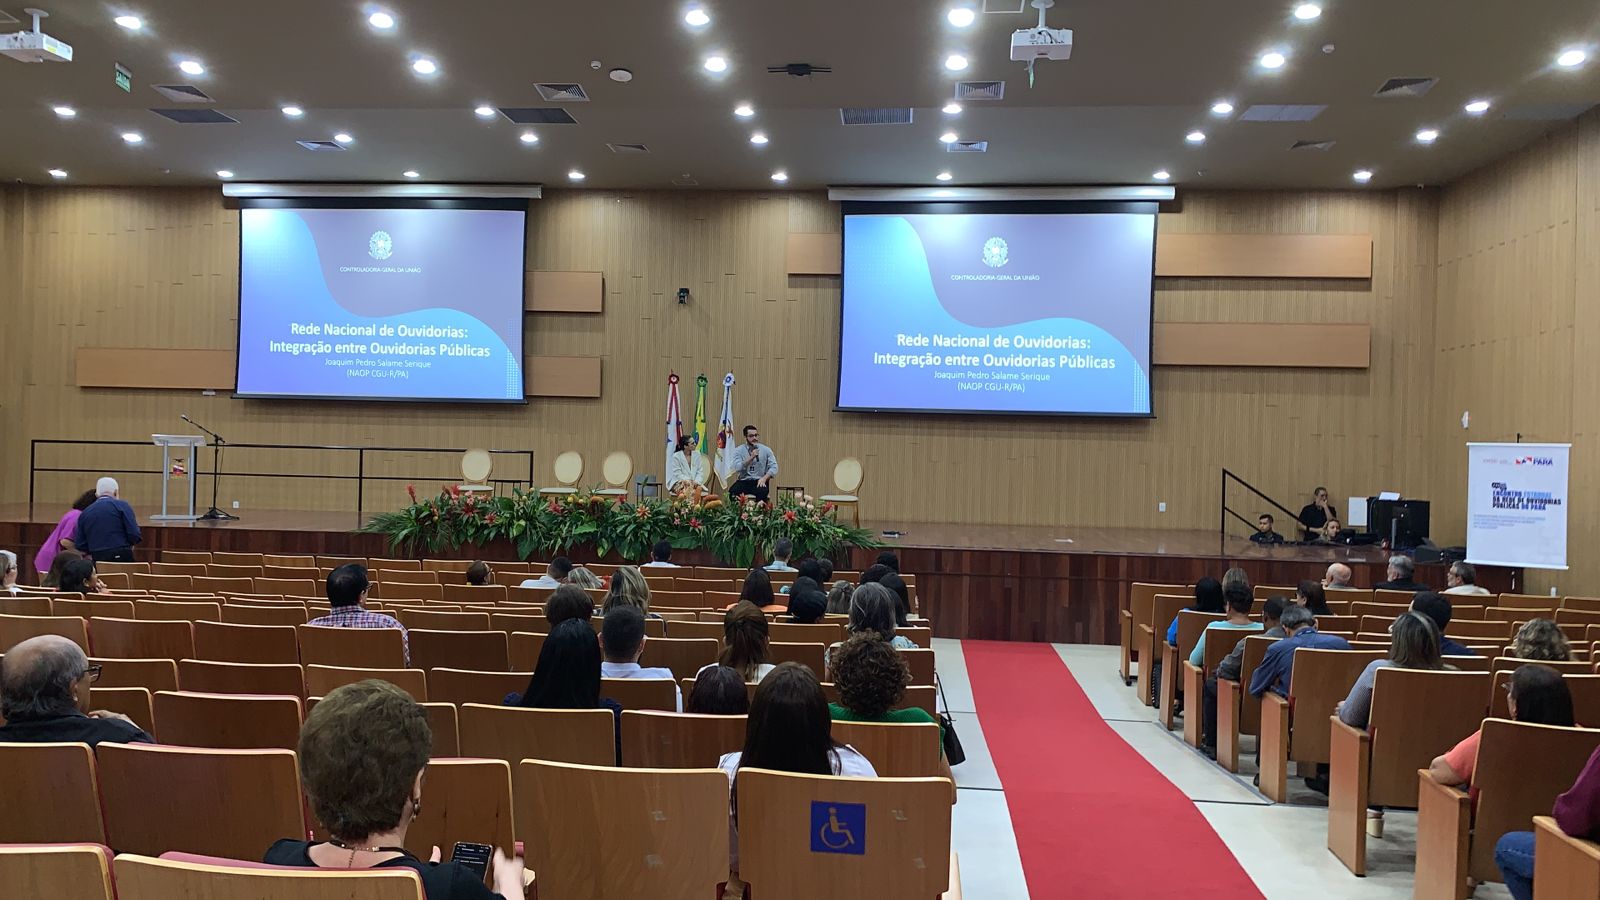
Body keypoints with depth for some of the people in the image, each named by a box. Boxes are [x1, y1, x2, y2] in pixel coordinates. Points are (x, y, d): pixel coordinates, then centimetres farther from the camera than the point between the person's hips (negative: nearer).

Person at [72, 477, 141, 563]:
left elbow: (80, 547, 9)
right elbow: (135, 535, -9)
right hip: (122, 558, -4)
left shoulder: (84, 513, 11)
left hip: (97, 559, 4)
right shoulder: (121, 505, -1)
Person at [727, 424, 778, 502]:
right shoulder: (739, 451, 4)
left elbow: (774, 467, -2)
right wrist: (751, 458, -20)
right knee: (732, 492, -30)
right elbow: (737, 468, -11)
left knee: (762, 492, -35)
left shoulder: (766, 450, 5)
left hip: (759, 481, 0)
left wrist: (764, 478, -18)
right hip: (743, 481, 0)